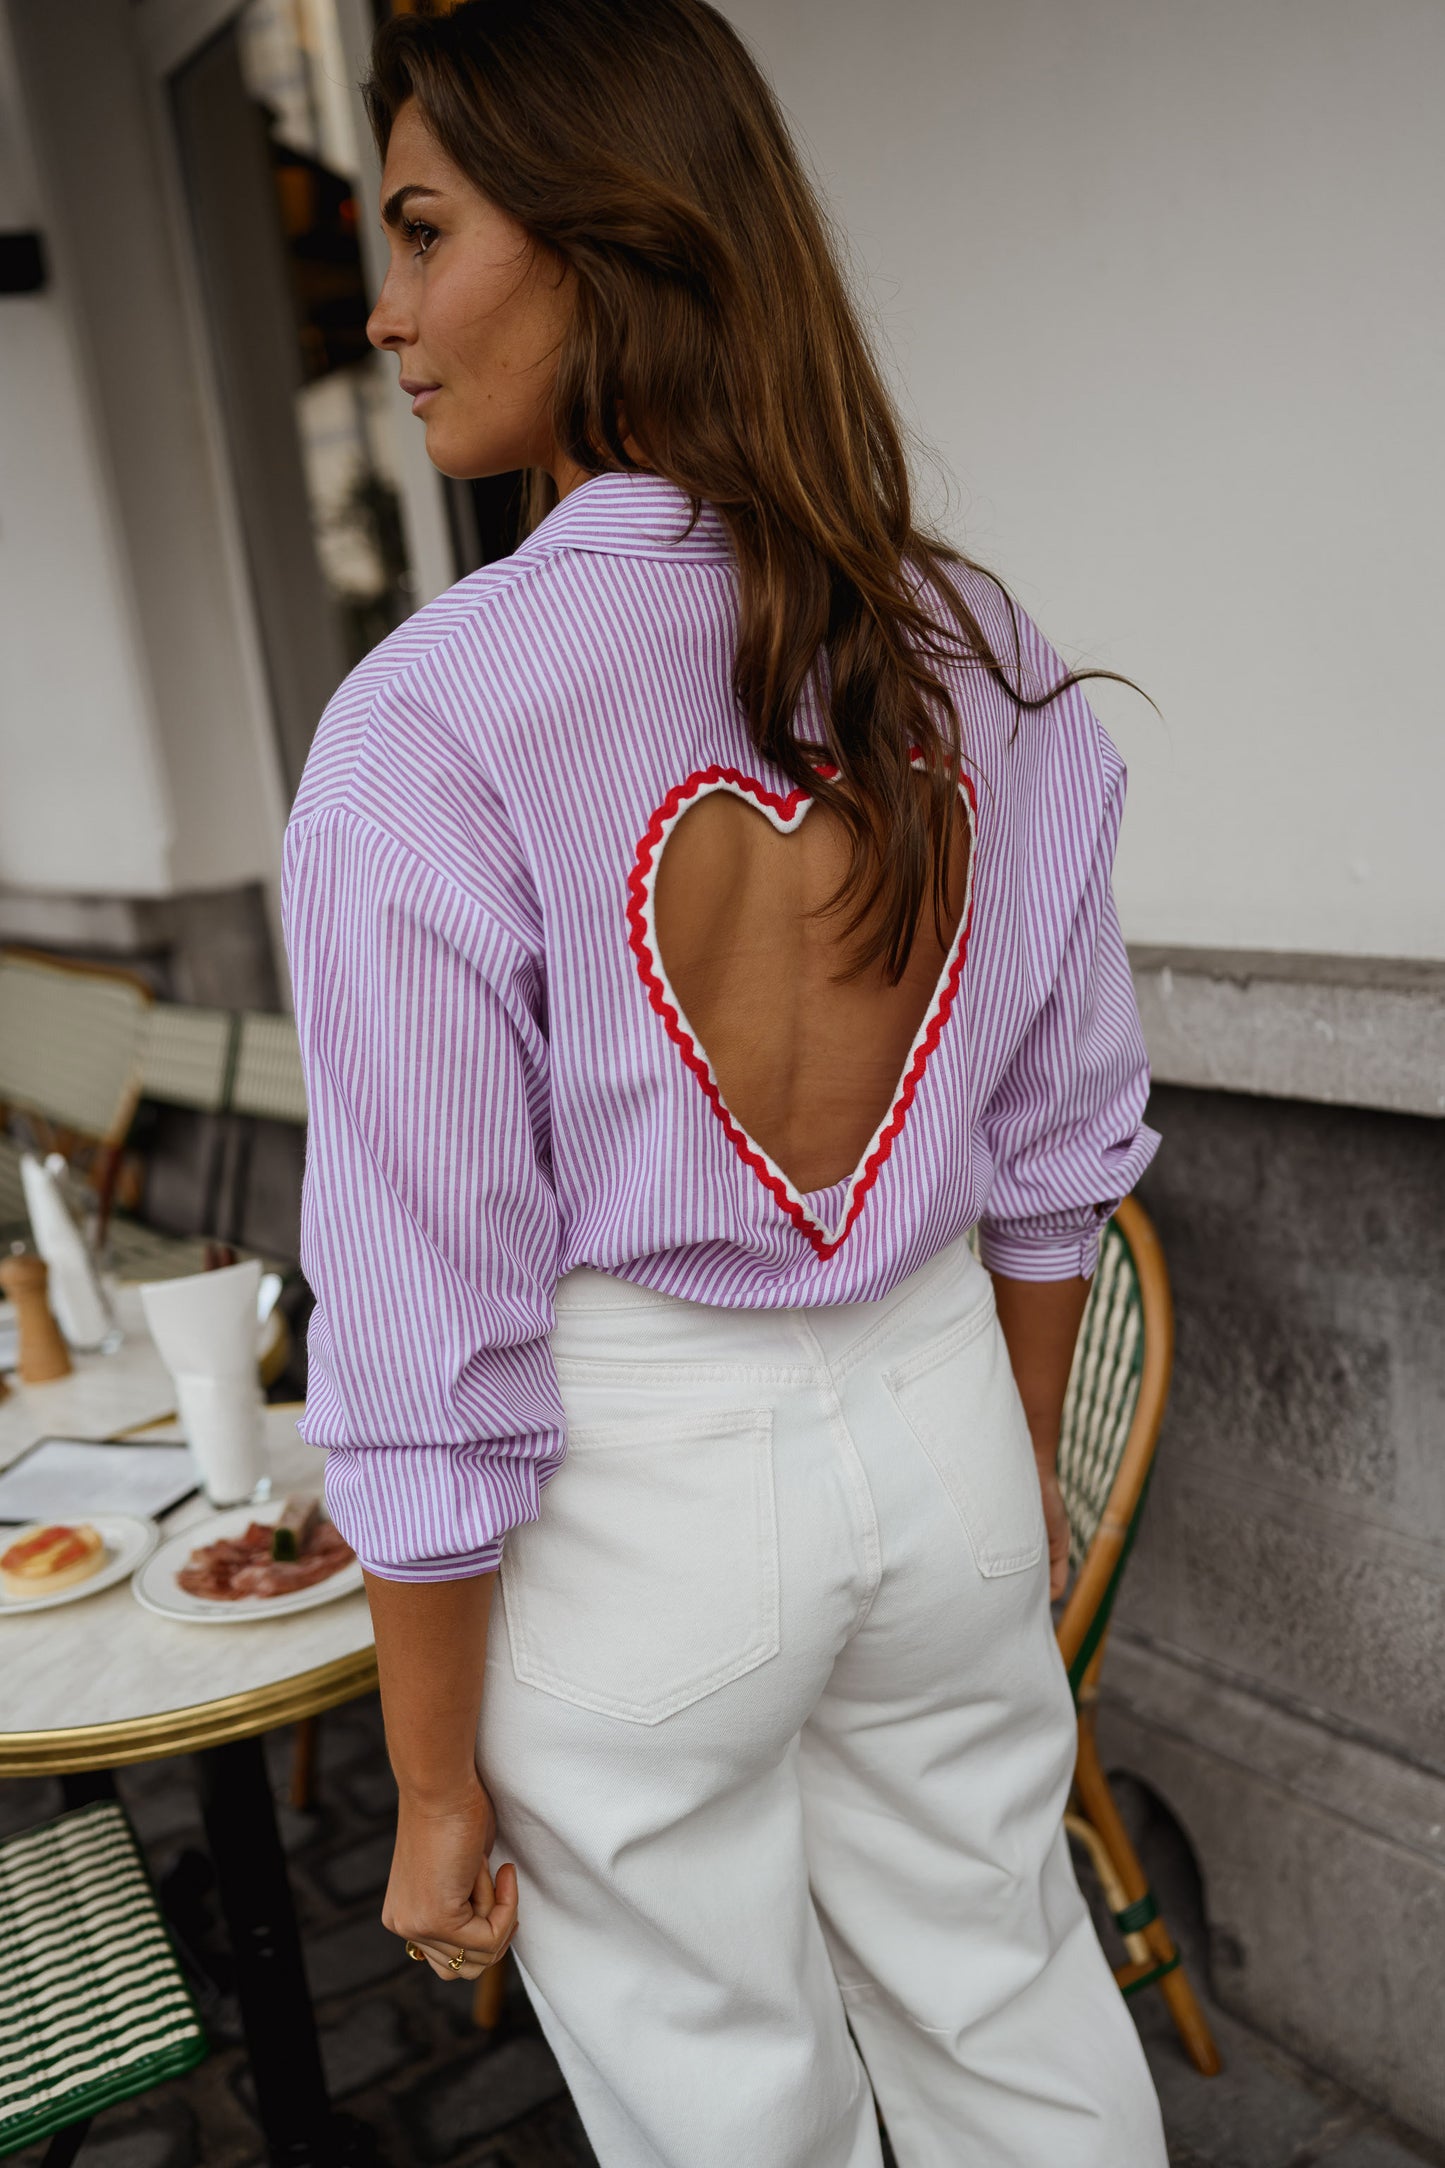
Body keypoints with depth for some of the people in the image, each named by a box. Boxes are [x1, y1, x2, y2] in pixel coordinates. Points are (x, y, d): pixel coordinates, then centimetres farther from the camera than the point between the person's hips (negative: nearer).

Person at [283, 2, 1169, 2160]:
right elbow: (1062, 1133, 3)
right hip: (938, 1419, 5)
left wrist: (436, 1787, -4)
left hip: (632, 1494, -4)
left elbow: (436, 1347, -18)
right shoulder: (979, 659, -6)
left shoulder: (424, 734, -23)